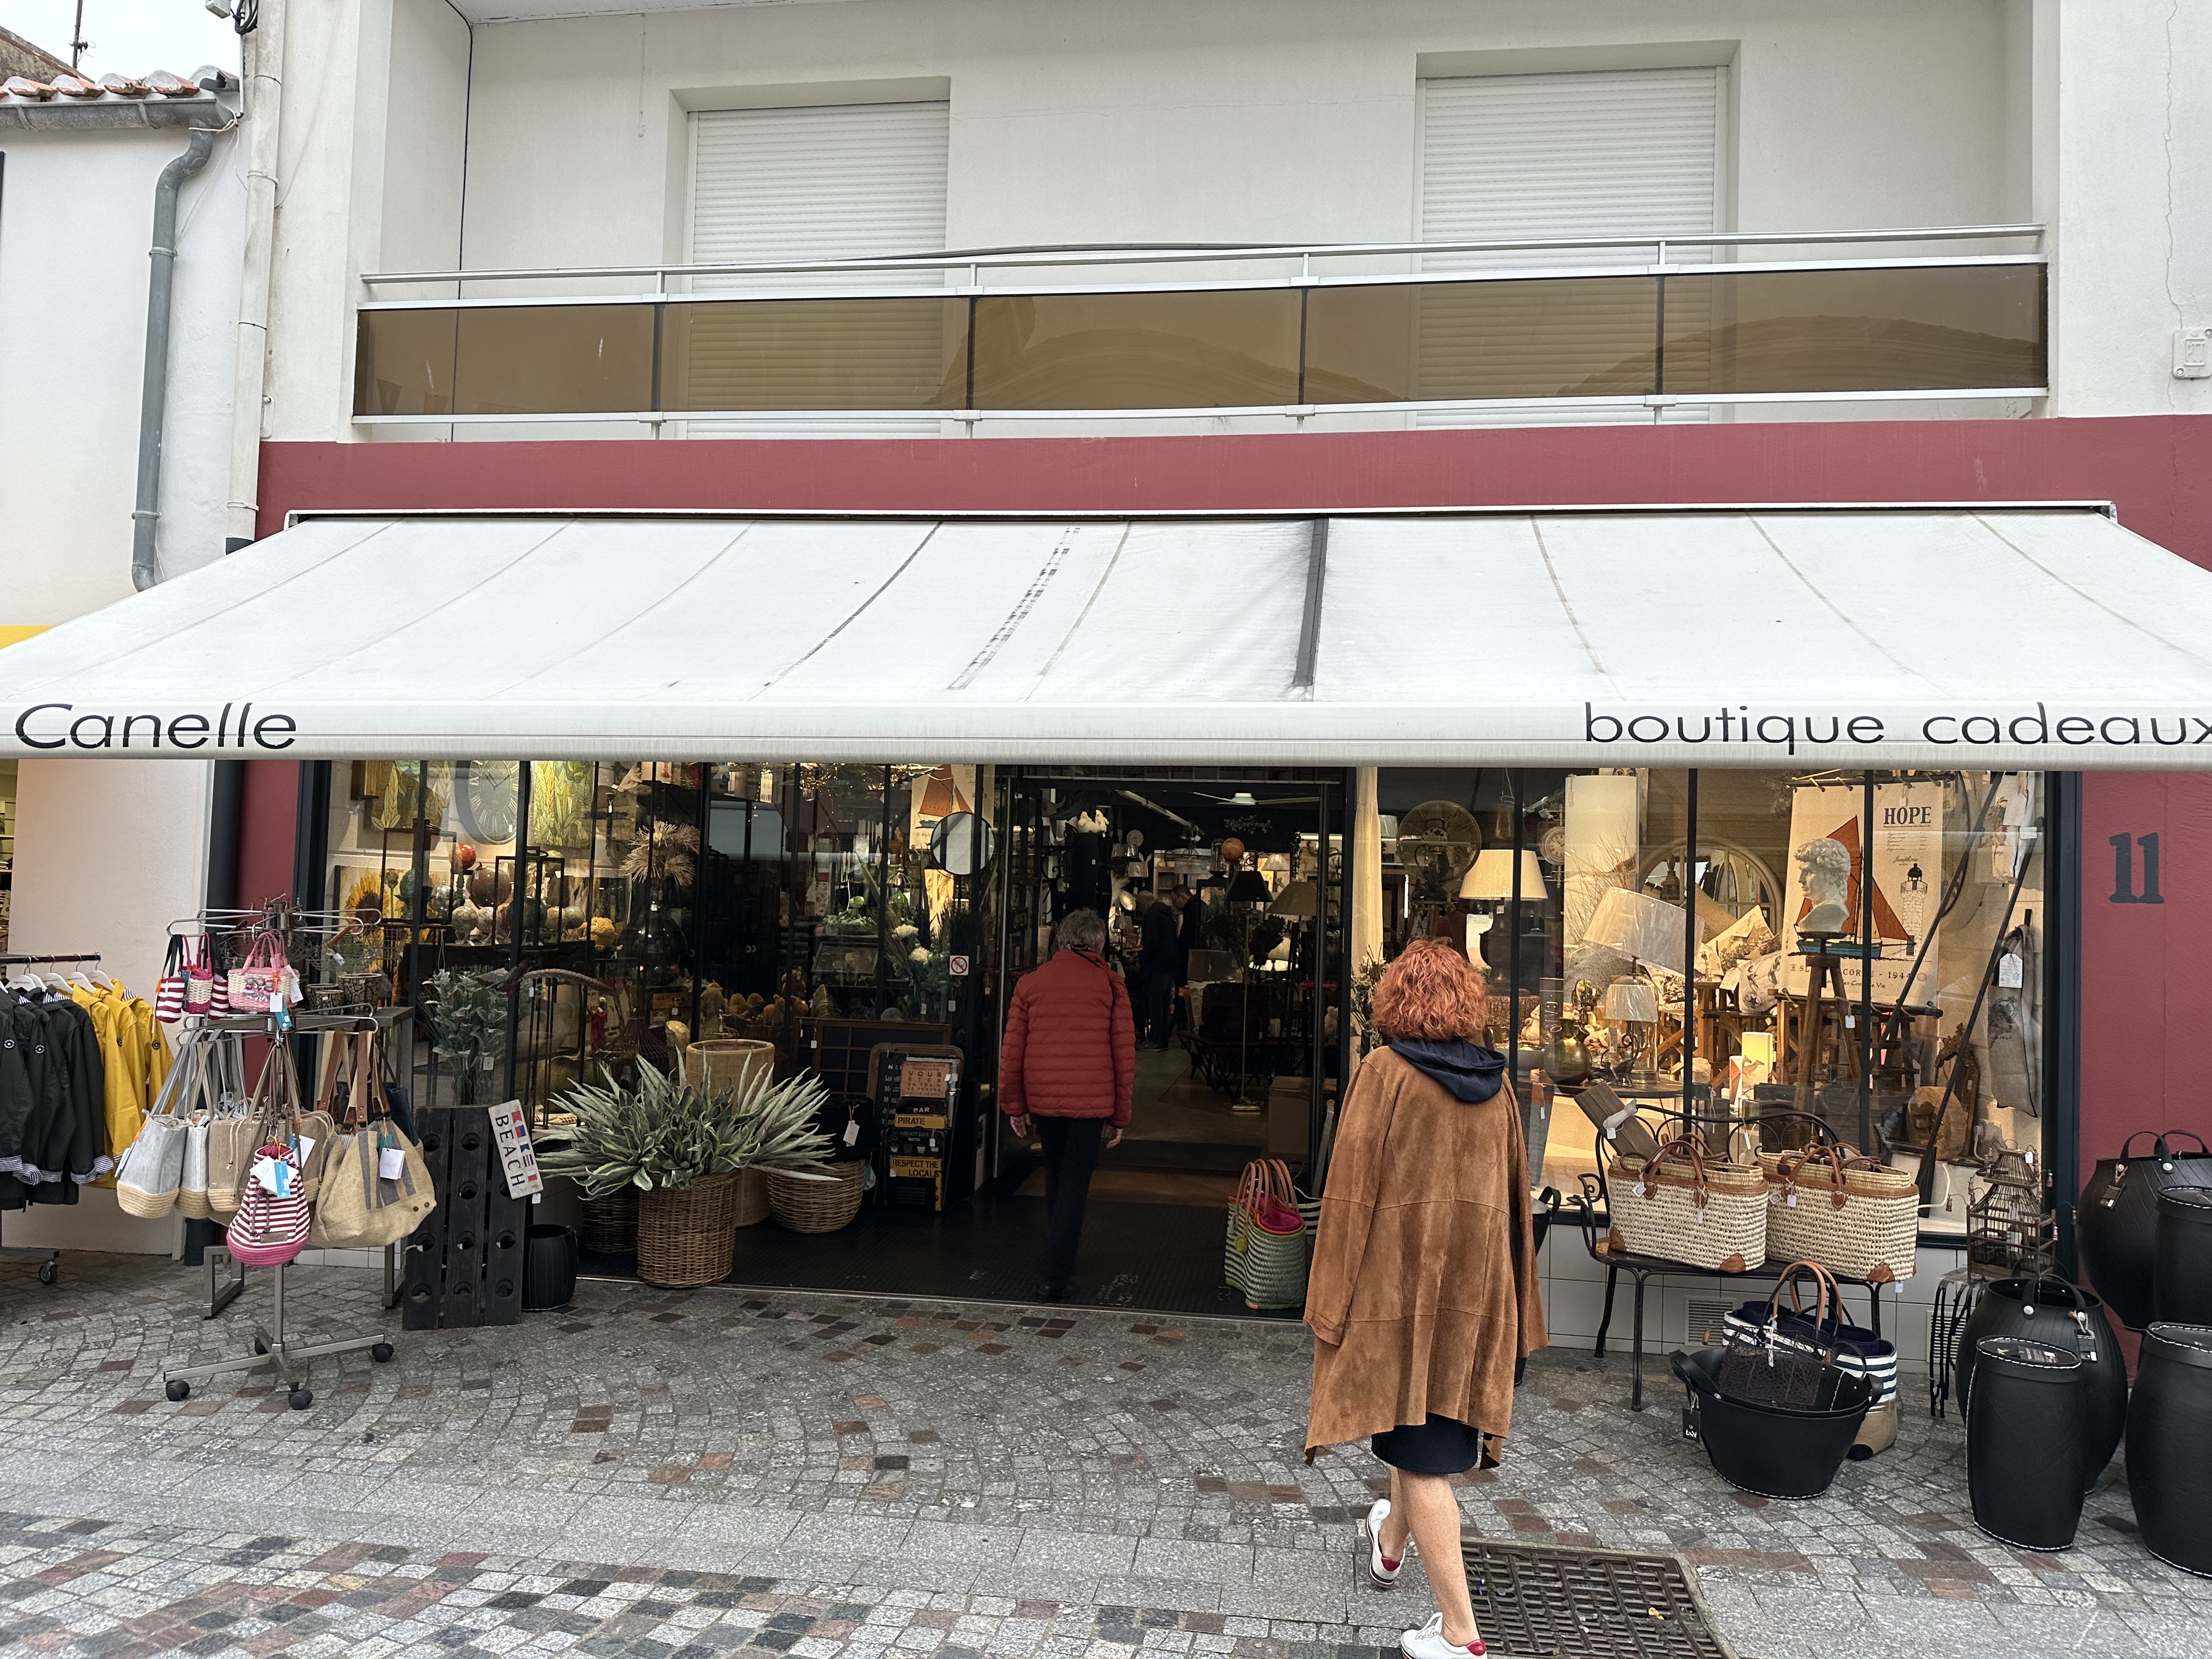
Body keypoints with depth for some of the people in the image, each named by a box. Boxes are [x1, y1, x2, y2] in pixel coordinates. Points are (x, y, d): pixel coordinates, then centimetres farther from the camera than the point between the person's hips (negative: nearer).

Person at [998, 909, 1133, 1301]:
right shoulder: (1110, 984, -1)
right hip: (1091, 1100, -3)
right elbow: (1124, 1053, -1)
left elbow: (1012, 1049, 5)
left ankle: (1060, 1257, 36)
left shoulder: (1030, 982, 4)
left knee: (1056, 1174, 21)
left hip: (1043, 1098, 3)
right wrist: (1120, 1116, 6)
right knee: (1075, 1181, 4)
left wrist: (1015, 1106, 13)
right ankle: (1054, 1275, -2)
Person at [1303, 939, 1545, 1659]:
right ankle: (1390, 1545, 45)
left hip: (1401, 1271, -6)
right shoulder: (1497, 1083, 4)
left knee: (1419, 1446, -1)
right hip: (1477, 1280, 6)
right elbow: (1515, 1190, 11)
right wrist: (1510, 1297, 21)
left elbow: (1353, 1187, -12)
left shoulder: (1386, 1071, -11)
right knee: (1437, 1415, 22)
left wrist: (1334, 1299, -8)